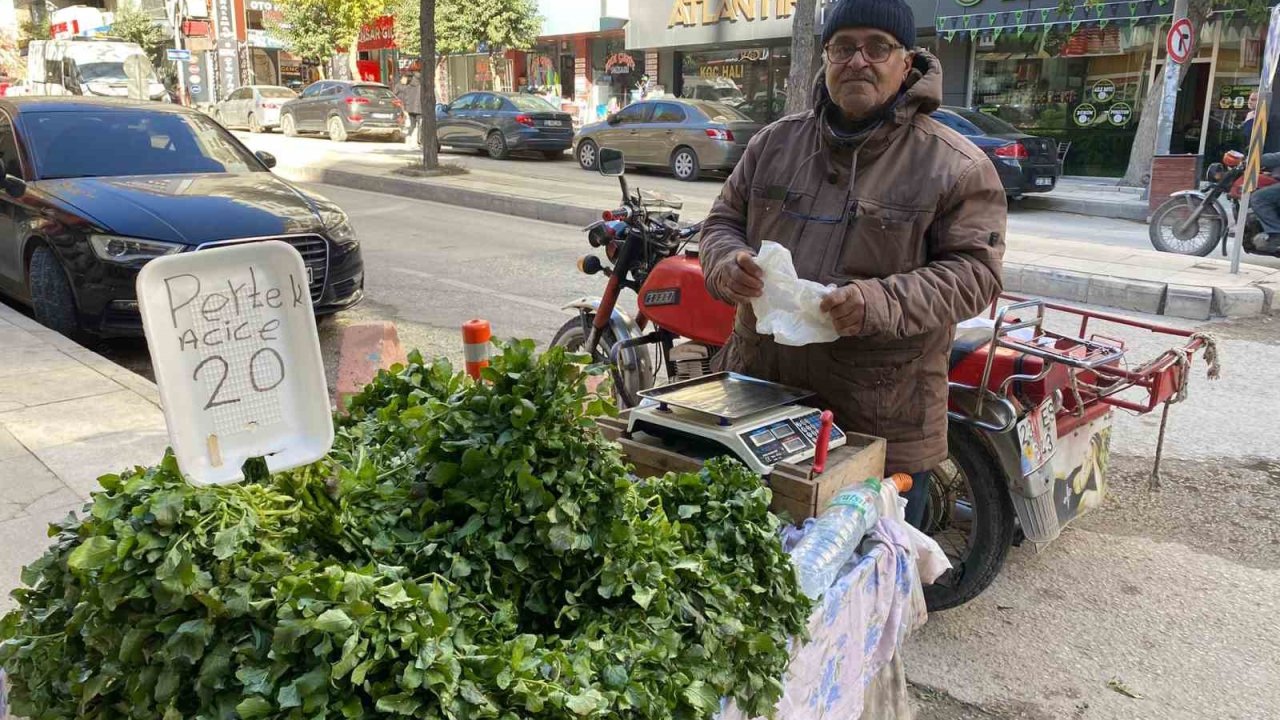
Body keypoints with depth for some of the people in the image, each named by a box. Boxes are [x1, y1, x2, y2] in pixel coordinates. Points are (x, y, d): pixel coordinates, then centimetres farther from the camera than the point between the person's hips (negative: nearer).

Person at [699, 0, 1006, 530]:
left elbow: (974, 270, -9)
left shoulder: (957, 166, -5)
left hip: (882, 420, -3)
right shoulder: (775, 142, 8)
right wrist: (729, 263, -12)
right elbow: (723, 220, 13)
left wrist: (882, 303, -26)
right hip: (760, 396, 4)